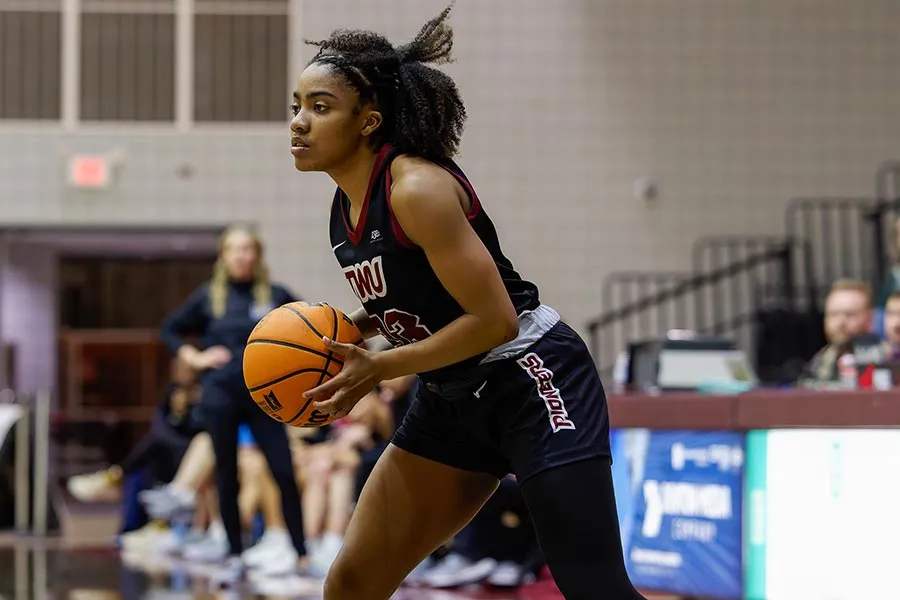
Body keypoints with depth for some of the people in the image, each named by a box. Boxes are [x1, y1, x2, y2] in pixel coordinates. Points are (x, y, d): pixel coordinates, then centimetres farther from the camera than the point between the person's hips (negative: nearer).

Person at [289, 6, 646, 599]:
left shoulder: (417, 188, -22)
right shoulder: (347, 202, 4)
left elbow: (495, 319, -24)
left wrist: (379, 368, -21)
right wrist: (347, 331, 1)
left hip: (531, 381, -9)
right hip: (453, 399, 9)